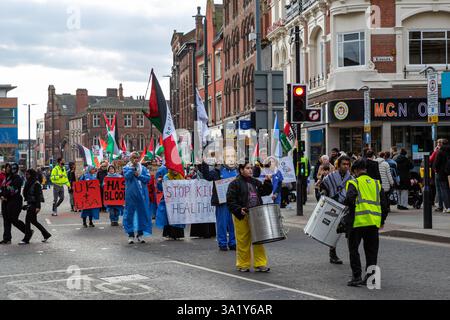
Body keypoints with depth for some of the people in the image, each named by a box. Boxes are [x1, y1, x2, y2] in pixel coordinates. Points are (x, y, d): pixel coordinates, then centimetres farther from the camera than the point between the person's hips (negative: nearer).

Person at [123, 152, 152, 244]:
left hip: (142, 194, 2)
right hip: (130, 194, -2)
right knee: (130, 213, -2)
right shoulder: (126, 168, 5)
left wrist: (139, 175, -11)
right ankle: (130, 234, 5)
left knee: (142, 213, 3)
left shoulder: (143, 168, 11)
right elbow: (127, 176, -14)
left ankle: (140, 234, 12)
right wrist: (133, 167, -17)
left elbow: (148, 178, 0)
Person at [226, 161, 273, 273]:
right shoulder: (235, 184, -5)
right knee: (243, 242, 1)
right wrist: (239, 210, -20)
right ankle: (243, 265, 13)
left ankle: (260, 264, 11)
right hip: (242, 217, -5)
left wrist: (267, 182, 0)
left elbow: (265, 192, 15)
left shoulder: (255, 182, 14)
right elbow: (230, 200, -9)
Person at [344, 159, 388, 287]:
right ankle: (370, 276, 13)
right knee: (371, 250, 13)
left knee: (354, 249, 5)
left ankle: (356, 276, 0)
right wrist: (382, 221, 22)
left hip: (358, 221, -5)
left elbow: (349, 200, -16)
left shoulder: (354, 183, -1)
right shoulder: (376, 183, 14)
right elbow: (383, 203, 14)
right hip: (374, 222, 5)